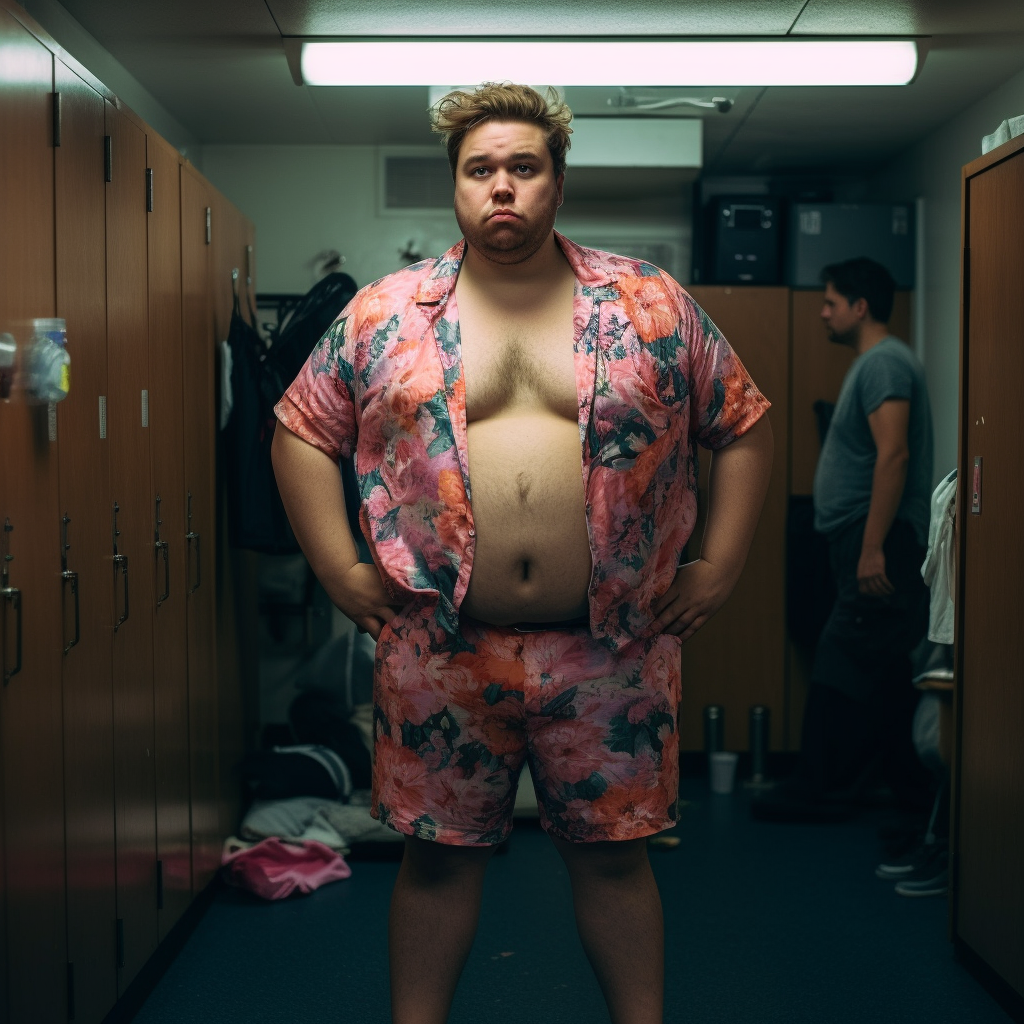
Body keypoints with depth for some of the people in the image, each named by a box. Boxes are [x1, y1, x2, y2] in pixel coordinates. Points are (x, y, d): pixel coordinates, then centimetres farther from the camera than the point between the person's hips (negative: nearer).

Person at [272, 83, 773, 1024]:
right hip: (440, 652, 0)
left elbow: (745, 425, 9)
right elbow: (302, 430, 9)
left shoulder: (652, 307, 3)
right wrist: (343, 572, 1)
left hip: (610, 652, 0)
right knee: (438, 854, 11)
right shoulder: (385, 314, 3)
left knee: (614, 853, 11)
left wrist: (718, 568, 3)